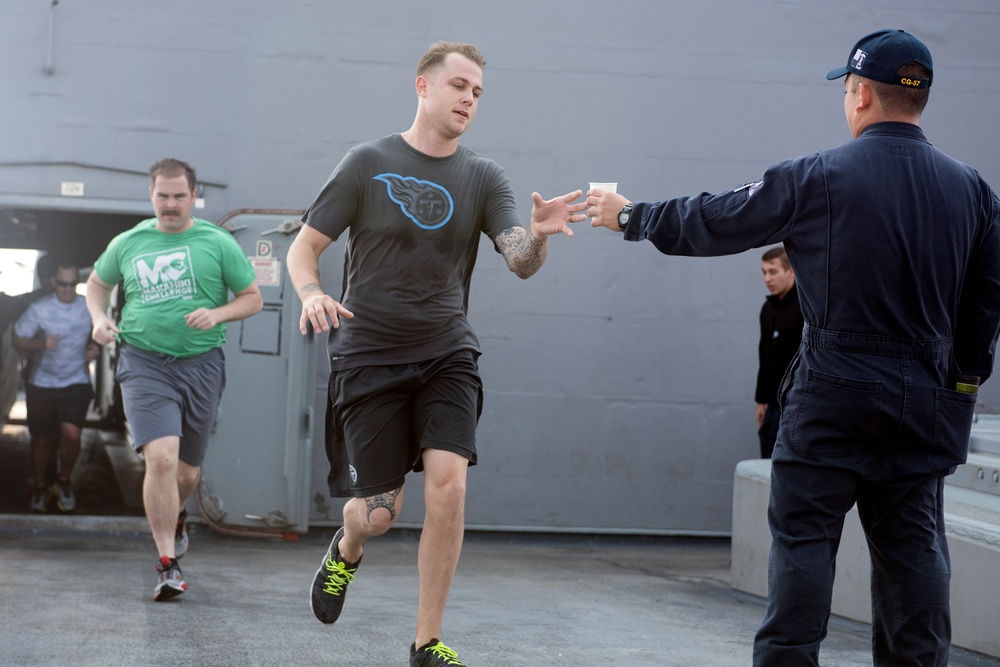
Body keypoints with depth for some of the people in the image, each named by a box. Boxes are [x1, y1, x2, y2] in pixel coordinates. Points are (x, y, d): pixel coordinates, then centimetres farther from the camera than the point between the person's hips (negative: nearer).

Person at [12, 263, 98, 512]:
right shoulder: (39, 309, -9)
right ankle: (40, 488, 32)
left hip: (76, 382, 0)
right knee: (42, 440, 9)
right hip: (42, 383, 0)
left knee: (71, 433, -18)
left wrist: (94, 348, -2)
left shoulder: (90, 308, 0)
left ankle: (64, 481, 9)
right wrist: (41, 344, -23)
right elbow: (17, 341, -6)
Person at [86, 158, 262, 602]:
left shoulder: (218, 243, 3)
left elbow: (253, 298, 7)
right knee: (161, 458, -20)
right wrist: (99, 318, 6)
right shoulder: (128, 244, 9)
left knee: (187, 472, 9)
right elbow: (97, 282, 26)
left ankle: (174, 519, 46)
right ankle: (168, 564, -12)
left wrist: (217, 315, -11)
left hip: (200, 365, 1)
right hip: (143, 363, -1)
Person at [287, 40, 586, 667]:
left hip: (447, 352, 2)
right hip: (370, 354, -2)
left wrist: (537, 234, -35)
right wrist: (312, 294, -24)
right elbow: (304, 247, -2)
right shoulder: (369, 163, -4)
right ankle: (347, 549, 38)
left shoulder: (484, 177, 2)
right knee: (380, 512, -2)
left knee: (448, 483, -18)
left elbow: (521, 263, -11)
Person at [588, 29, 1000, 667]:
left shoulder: (818, 177, -8)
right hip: (923, 408, 4)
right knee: (912, 547, 8)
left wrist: (630, 216, 15)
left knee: (803, 539, 2)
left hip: (832, 398, -4)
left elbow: (714, 223, 0)